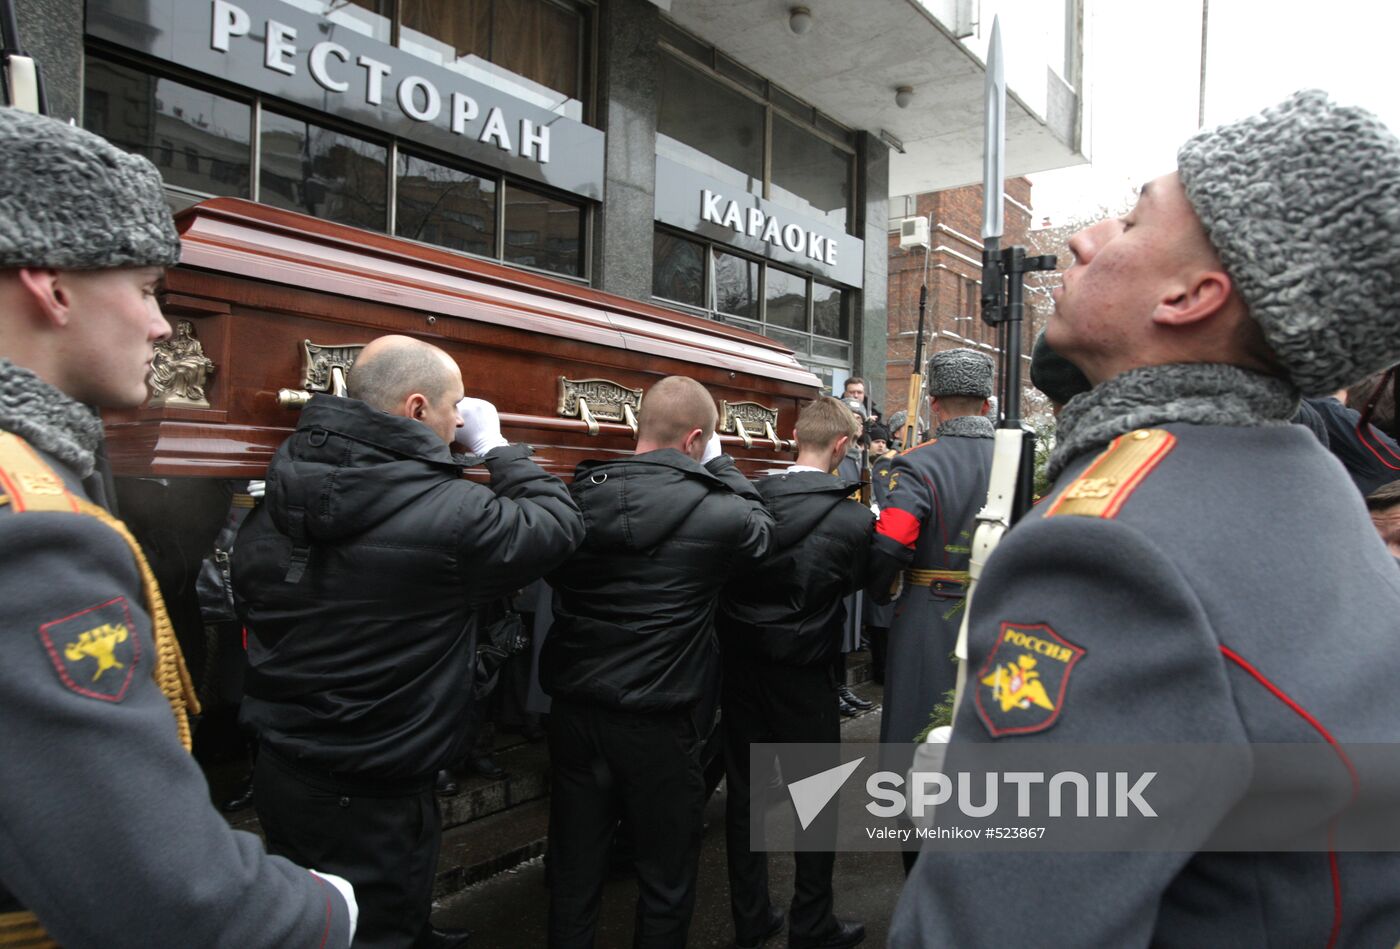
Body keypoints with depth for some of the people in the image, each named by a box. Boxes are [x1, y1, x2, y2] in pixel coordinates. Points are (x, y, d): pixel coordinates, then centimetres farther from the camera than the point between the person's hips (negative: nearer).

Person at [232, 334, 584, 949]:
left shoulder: (273, 504, -3)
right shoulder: (453, 513, -26)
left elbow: (245, 605, 10)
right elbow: (560, 524, -11)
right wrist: (496, 446, -1)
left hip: (278, 769, 8)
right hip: (374, 802, -7)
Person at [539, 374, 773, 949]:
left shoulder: (576, 500, -7)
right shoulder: (718, 513, -16)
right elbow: (759, 526, 7)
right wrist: (718, 463, 15)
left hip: (574, 712, 4)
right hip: (659, 724, -3)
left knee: (573, 875, 18)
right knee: (665, 879, 17)